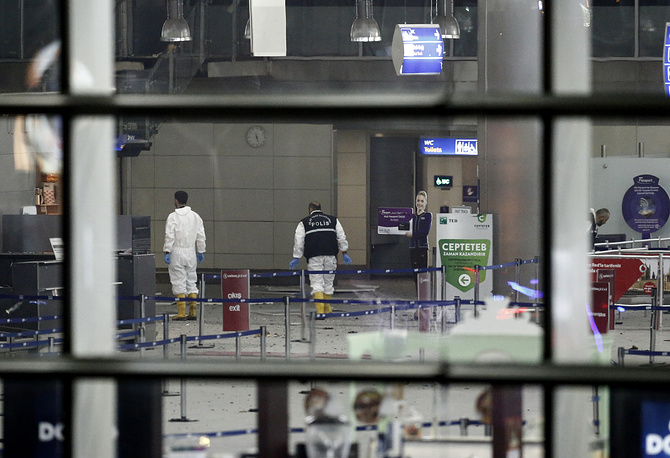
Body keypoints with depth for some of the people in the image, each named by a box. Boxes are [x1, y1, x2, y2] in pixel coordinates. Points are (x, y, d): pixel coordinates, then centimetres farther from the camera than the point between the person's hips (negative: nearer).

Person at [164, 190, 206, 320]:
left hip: (176, 252, -5)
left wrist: (167, 252, -9)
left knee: (178, 282, -2)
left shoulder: (173, 217, -8)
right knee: (191, 281, 11)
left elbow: (170, 236, -13)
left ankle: (181, 313, -5)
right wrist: (201, 251, 16)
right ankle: (193, 311, 7)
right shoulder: (195, 216, 7)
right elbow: (201, 236, 8)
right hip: (190, 252, 5)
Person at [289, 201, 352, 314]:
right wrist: (344, 253, 16)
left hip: (314, 257, -2)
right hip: (330, 256, 2)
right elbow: (341, 238, 13)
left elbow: (299, 241, 6)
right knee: (328, 282, 13)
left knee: (317, 284, -4)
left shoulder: (304, 222, 10)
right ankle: (327, 309, 21)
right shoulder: (333, 220, 16)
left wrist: (296, 258, 9)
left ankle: (320, 310, -18)